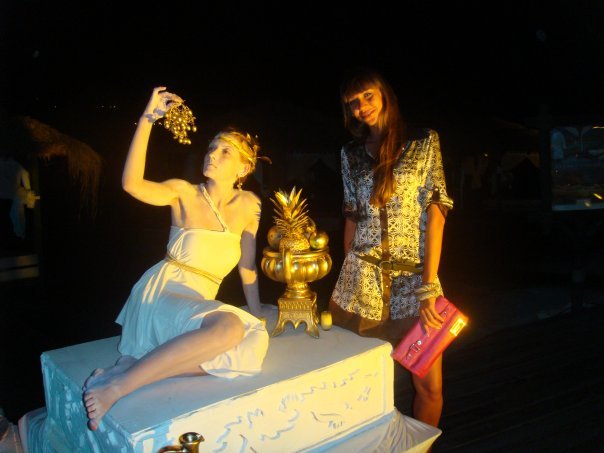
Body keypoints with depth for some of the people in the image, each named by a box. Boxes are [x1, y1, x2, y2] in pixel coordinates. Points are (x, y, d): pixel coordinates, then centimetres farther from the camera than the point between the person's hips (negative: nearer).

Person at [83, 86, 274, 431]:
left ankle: (128, 367, -22)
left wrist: (256, 307, 20)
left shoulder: (248, 205, 5)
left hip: (199, 303, 5)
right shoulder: (184, 193, -4)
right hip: (161, 294, -5)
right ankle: (116, 387, -31)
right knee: (229, 326, -36)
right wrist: (148, 119, -26)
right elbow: (132, 184, -23)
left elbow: (247, 263, 14)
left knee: (250, 344, -26)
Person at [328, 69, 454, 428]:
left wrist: (429, 286, -13)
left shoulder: (424, 143, 1)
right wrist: (348, 275, 8)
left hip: (412, 277, -2)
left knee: (430, 385, -3)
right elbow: (352, 217, 14)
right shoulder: (351, 154, 12)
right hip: (360, 281, 3)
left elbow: (436, 214, -6)